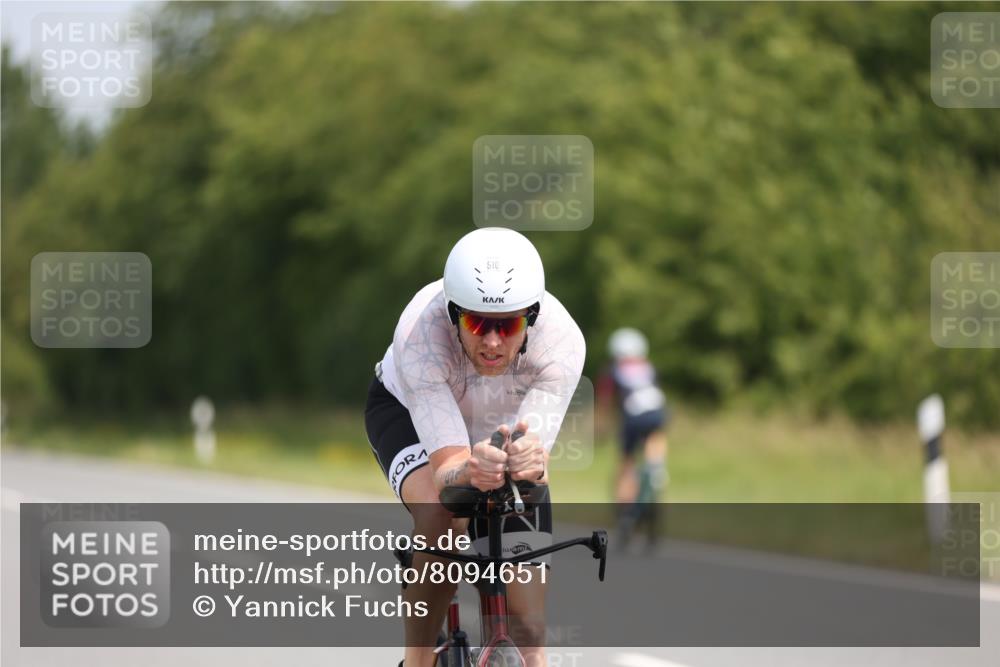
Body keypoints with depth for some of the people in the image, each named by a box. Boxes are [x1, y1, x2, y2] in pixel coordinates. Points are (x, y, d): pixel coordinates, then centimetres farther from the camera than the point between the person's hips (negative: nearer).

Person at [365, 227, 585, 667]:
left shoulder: (561, 340, -35)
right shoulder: (420, 333, -39)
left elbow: (537, 451, -40)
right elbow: (446, 464, -43)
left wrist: (532, 462, -63)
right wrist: (469, 470, -66)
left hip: (505, 424, 2)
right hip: (407, 411, -2)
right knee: (444, 516, -36)